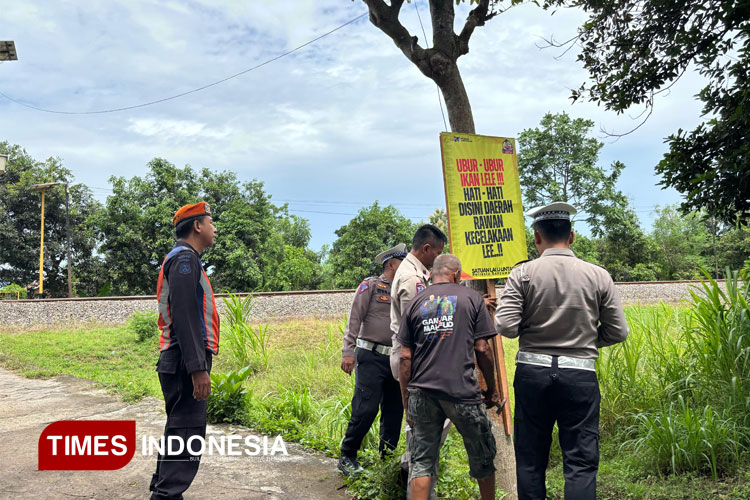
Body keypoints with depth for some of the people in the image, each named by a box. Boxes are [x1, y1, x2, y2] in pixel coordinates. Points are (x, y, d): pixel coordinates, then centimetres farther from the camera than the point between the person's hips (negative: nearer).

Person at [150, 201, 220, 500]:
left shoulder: (182, 258, 21)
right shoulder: (185, 257, -12)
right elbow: (184, 315, -21)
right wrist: (198, 368, -25)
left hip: (181, 362, 11)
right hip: (186, 361, -11)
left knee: (179, 429, 18)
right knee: (188, 434, -9)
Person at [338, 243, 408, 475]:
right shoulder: (371, 285, -1)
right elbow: (355, 319, -7)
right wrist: (348, 351, -14)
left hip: (396, 359, 7)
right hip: (371, 357, -6)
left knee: (394, 410, 9)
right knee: (366, 408, -10)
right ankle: (347, 457, 5)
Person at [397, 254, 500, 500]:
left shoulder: (416, 303, 9)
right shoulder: (471, 298, 4)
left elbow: (405, 358, 7)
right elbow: (482, 349, 0)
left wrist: (406, 401, 12)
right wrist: (492, 388, 12)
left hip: (422, 392, 2)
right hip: (461, 390, -2)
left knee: (422, 462, 9)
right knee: (482, 456, 17)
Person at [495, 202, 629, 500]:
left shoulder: (523, 274, -6)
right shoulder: (598, 276, -2)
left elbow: (506, 327, -12)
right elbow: (617, 332, 2)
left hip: (532, 371, 0)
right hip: (580, 374, 0)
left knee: (530, 458, 14)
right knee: (581, 461, 7)